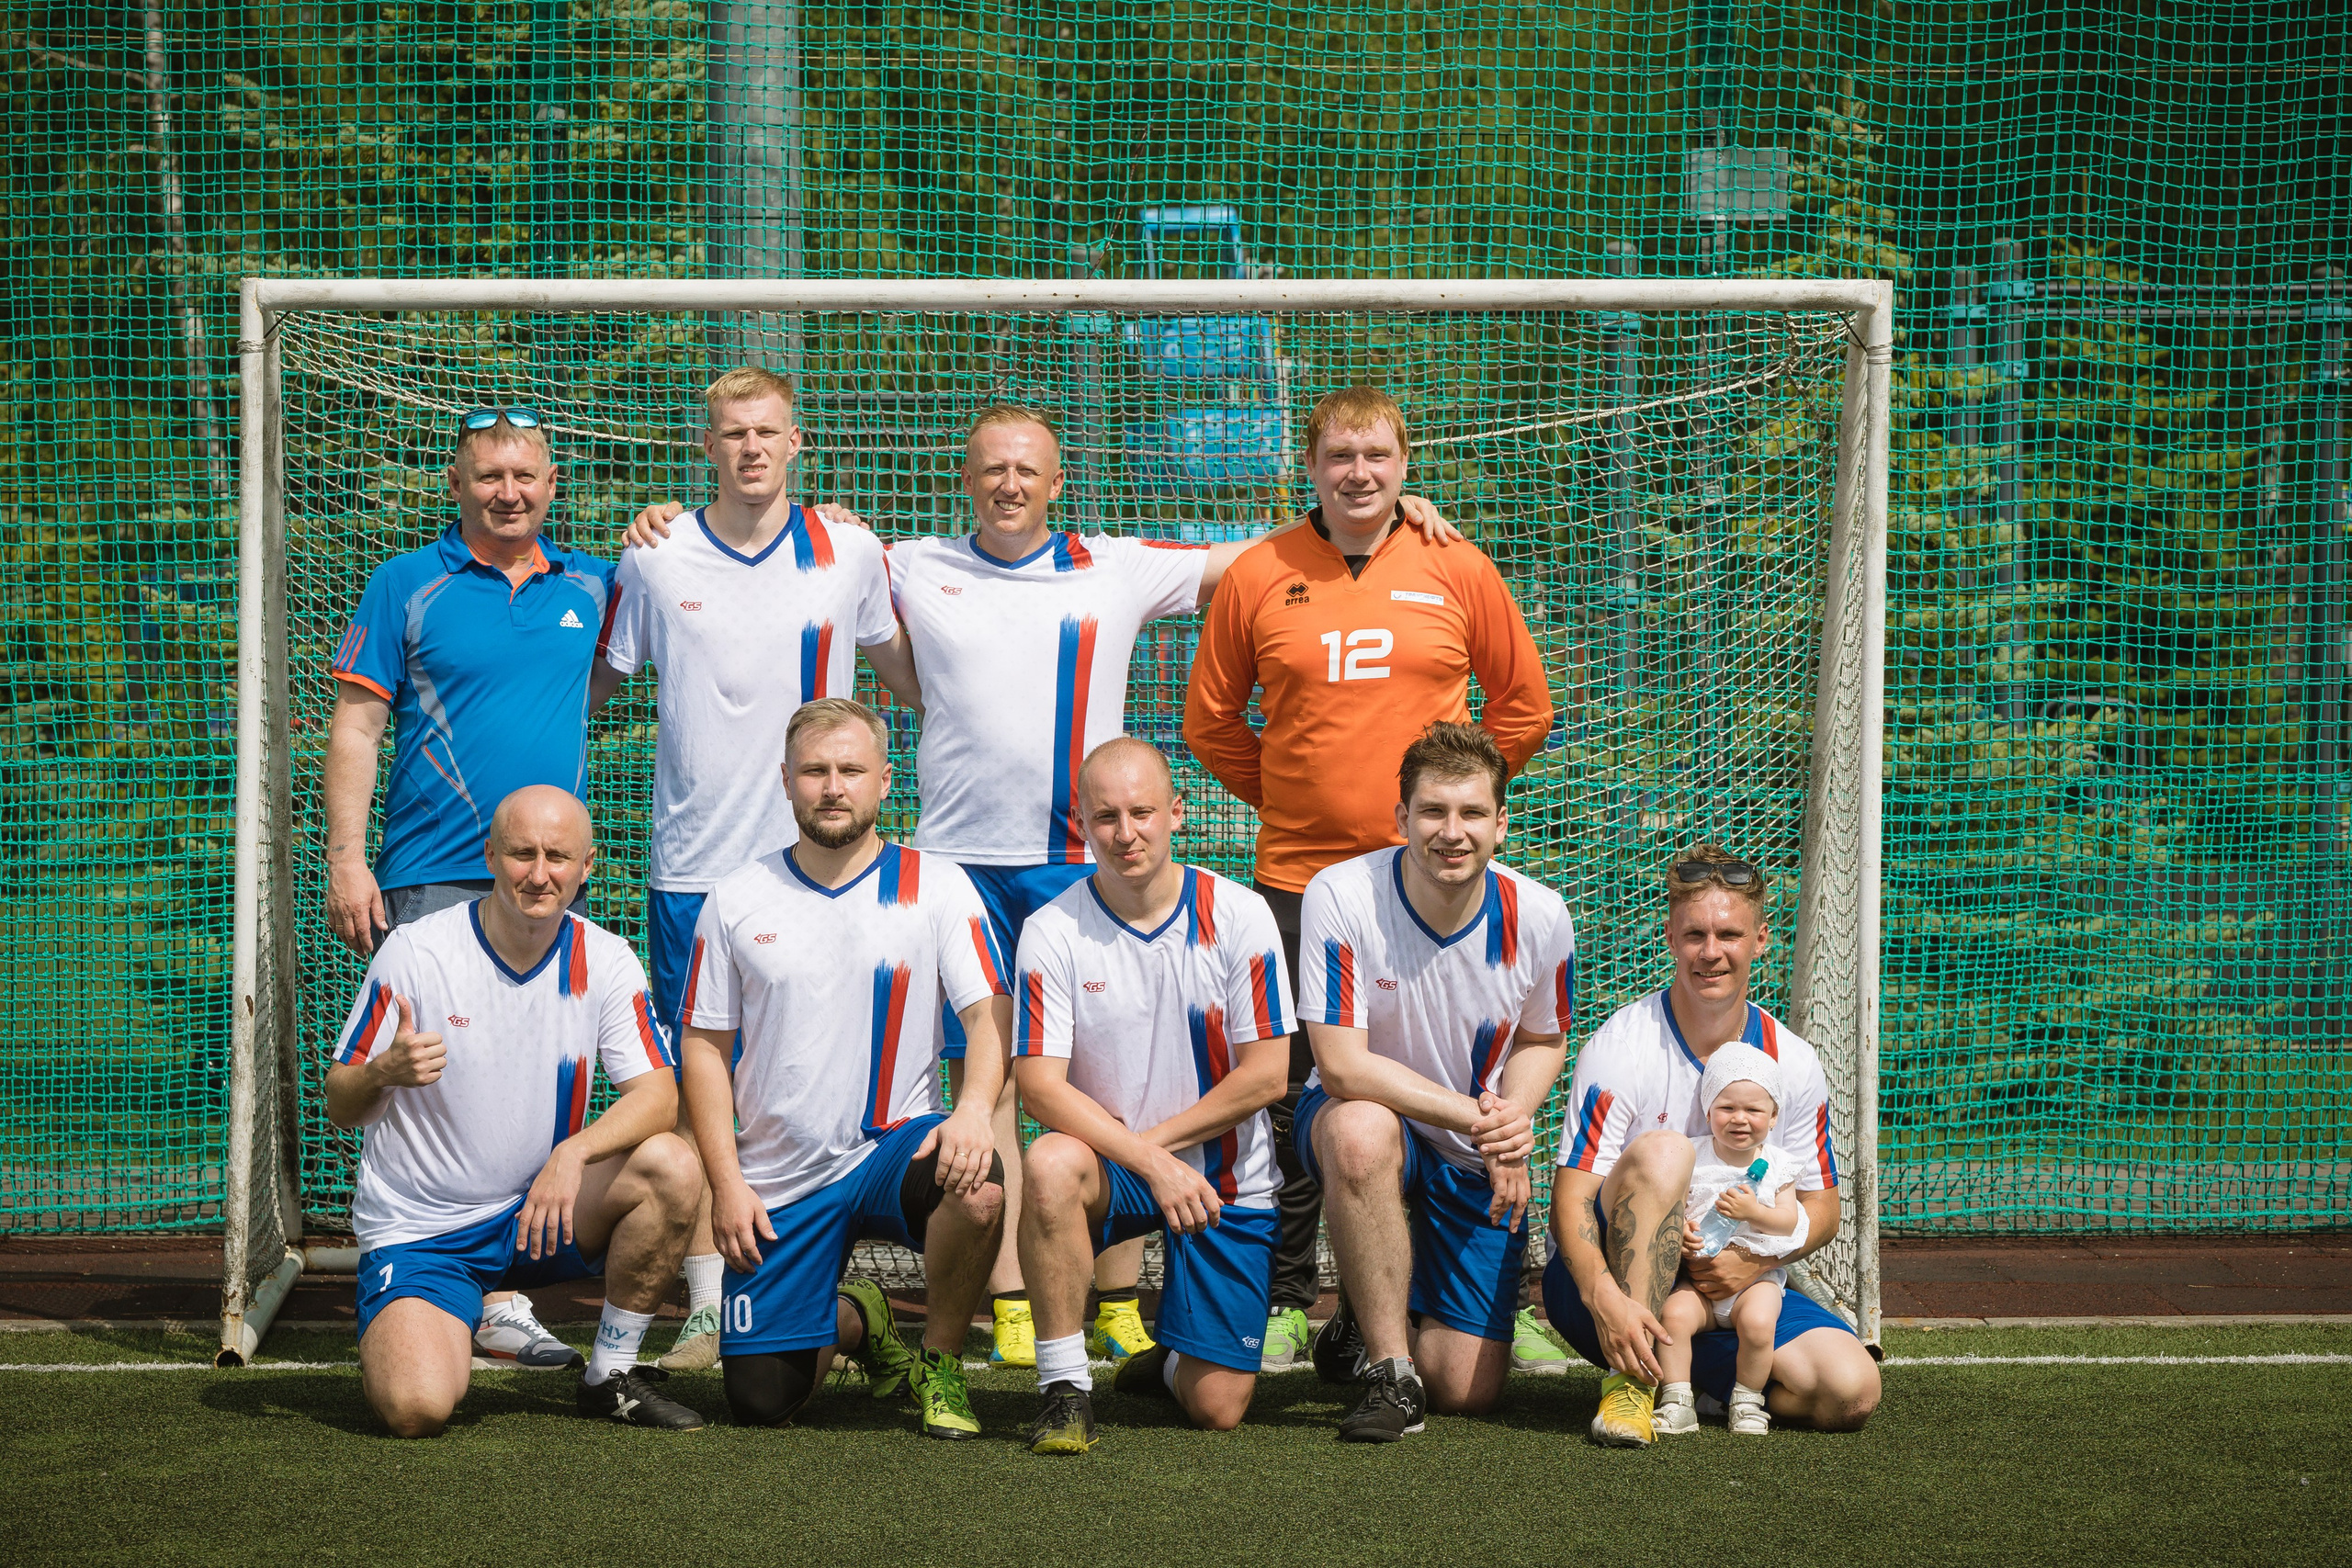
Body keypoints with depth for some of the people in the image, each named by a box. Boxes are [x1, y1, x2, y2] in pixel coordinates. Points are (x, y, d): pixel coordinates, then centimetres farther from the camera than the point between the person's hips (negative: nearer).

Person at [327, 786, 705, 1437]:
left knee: (670, 1167, -24)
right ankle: (392, 1337, 13)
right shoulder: (414, 951, -12)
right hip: (417, 1229, -3)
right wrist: (383, 1073, -32)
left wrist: (574, 1152, -31)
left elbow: (658, 1095, -12)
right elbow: (340, 1107, -8)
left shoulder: (605, 961, -4)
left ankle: (612, 1374, -4)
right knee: (417, 1408, -26)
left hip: (540, 1212, 3)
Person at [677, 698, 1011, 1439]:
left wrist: (974, 1107, -27)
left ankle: (940, 1362, -8)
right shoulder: (736, 900, 3)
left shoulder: (937, 888, 0)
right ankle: (853, 1322, 32)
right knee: (760, 1399, -5)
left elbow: (989, 1014, -6)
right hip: (779, 1179, 1)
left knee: (977, 1183, -37)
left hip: (895, 1145, -1)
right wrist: (727, 1182, -4)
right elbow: (705, 1048, 6)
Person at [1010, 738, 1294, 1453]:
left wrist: (1156, 1140, -11)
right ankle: (1065, 1387, -22)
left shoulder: (1239, 917, -8)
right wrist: (1149, 1163, -23)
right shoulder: (1051, 932, -9)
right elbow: (1040, 1085, -14)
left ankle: (1174, 1361, 32)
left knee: (1217, 1408, -7)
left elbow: (1265, 1075, -8)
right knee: (1051, 1165, -37)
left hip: (1224, 1181, 0)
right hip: (1108, 1165, 0)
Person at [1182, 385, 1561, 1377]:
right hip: (1297, 876, 0)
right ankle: (1290, 1302, 15)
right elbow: (1211, 720, 12)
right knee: (1298, 1101, 5)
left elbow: (1523, 704, 12)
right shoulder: (1258, 577, 3)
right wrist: (1285, 796, 8)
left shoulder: (1457, 571, 3)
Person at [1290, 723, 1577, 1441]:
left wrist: (1513, 1119, -15)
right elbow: (1342, 1064, -24)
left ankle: (1376, 1308, 34)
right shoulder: (1342, 897, -22)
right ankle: (1388, 1370, -26)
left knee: (1470, 1392, -4)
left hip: (1479, 1161, 3)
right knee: (1360, 1127, -42)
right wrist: (1476, 1115, -28)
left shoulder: (1538, 917, -12)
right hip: (1371, 1121, -3)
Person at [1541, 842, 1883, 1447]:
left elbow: (1820, 1208, 6)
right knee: (1662, 1151, -33)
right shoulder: (1620, 1049, -13)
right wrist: (1604, 1298, -38)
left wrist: (1754, 1260, -16)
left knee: (1851, 1391, -20)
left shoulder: (1793, 1063, 0)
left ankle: (1681, 1374, 4)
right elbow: (1571, 1197, -19)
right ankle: (1629, 1378, -29)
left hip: (1729, 1286, 4)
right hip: (1610, 1281, -4)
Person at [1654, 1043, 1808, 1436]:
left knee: (1757, 1322, -31)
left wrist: (1754, 1212, -21)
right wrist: (1677, 1228, -23)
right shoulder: (1694, 1158, 2)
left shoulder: (1775, 1165, 2)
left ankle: (1747, 1402, -9)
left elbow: (1790, 1222, -4)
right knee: (1674, 1315, -28)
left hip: (1757, 1274, -1)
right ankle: (1677, 1403, -17)